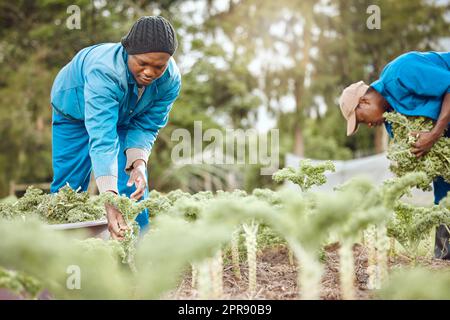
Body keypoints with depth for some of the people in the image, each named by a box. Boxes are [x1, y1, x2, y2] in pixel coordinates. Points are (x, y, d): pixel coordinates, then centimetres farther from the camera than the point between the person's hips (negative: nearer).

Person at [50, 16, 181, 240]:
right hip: (74, 112, -3)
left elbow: (146, 127, -18)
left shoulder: (171, 80, -30)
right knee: (67, 187, -2)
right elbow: (101, 139, -52)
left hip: (125, 119, 3)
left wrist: (138, 163, -38)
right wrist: (109, 201, -60)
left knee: (134, 186, -9)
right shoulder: (104, 70, -45)